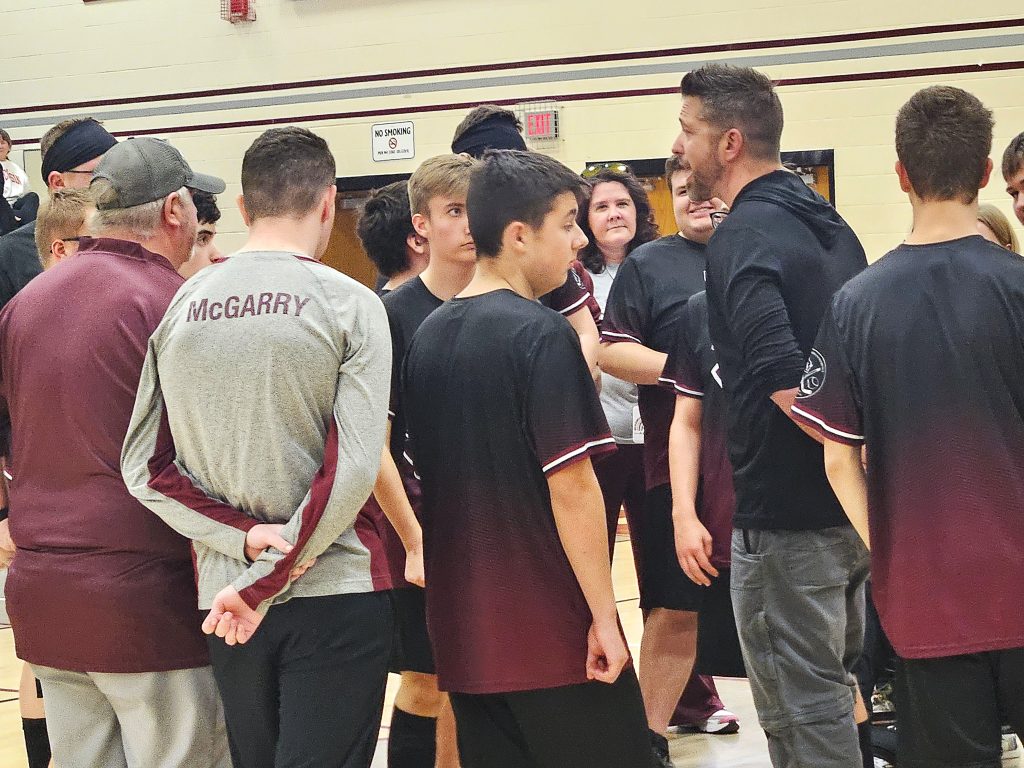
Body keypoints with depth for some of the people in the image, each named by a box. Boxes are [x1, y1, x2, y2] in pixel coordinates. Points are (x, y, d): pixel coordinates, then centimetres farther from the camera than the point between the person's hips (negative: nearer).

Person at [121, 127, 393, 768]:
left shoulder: (180, 306, 3)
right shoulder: (349, 304, -8)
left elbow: (144, 467, 0)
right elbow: (354, 469, -16)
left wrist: (245, 539, -6)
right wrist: (267, 581, -11)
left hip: (221, 595, 4)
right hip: (334, 594, -4)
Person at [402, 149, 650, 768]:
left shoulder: (429, 334, 9)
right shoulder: (541, 333, -14)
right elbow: (572, 489, -18)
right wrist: (603, 616, -13)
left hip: (464, 633, 7)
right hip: (554, 633, -7)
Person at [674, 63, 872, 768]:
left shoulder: (742, 240, -17)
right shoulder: (828, 221, 11)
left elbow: (782, 380, -28)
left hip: (786, 513, -9)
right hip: (855, 507, 9)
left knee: (802, 709, 1)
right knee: (837, 681, 22)